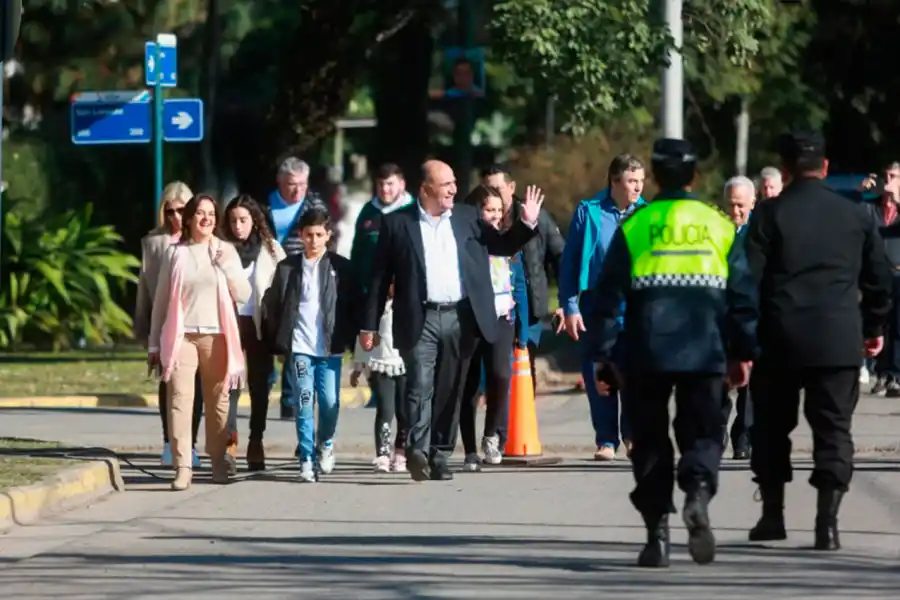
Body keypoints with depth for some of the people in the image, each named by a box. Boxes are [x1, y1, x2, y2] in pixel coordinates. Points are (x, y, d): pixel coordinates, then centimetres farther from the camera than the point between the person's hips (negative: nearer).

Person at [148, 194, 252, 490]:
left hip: (216, 336, 1)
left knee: (218, 400, 2)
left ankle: (219, 462, 14)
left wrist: (226, 266, -10)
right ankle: (182, 467, -12)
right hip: (182, 336, -1)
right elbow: (161, 300, 9)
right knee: (179, 399, -10)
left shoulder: (226, 251, 8)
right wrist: (154, 343, 7)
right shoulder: (175, 253, 6)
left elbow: (243, 294, 4)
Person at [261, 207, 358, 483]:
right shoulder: (288, 267, 7)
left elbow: (352, 306, 6)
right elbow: (272, 305, 9)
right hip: (299, 348, 1)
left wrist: (348, 340, -2)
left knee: (330, 403, -3)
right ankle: (307, 460, 2)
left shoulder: (340, 268, 4)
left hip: (329, 348, -1)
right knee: (304, 404, -2)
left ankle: (325, 444, 24)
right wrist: (277, 342, 3)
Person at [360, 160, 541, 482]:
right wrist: (369, 325, 0)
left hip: (460, 319, 3)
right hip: (420, 320, -3)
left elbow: (502, 246, 16)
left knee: (449, 392, 7)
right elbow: (380, 277, 2)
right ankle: (418, 452, -21)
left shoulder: (467, 218, 11)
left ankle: (440, 456, 13)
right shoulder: (398, 223, 2)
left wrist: (527, 224, -2)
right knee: (420, 387, -15)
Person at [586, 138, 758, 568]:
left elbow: (608, 294, -1)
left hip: (646, 354, -1)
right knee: (701, 433, 6)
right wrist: (742, 353, 15)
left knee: (650, 440, 9)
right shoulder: (719, 226, 7)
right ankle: (698, 492, -24)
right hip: (704, 352, 1)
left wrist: (603, 355, 4)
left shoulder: (634, 226, 2)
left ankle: (657, 529, 3)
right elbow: (743, 294, 8)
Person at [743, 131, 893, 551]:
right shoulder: (856, 216, 6)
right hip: (839, 339, 1)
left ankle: (772, 514, 18)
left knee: (772, 426, 14)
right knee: (833, 428, 3)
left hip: (780, 339, -1)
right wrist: (874, 327, 25)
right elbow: (879, 279, 11)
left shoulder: (769, 215, -2)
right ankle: (827, 520, -6)